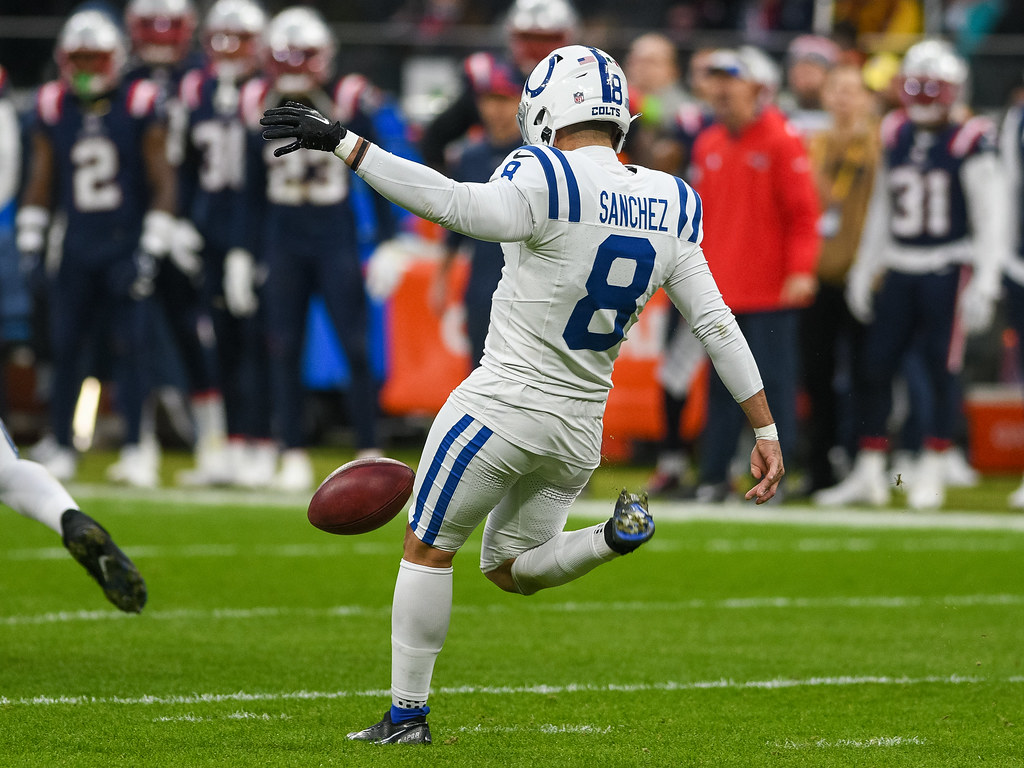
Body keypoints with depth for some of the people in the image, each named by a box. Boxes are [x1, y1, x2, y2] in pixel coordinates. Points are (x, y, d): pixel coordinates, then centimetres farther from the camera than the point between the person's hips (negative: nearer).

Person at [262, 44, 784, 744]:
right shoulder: (670, 206, 1)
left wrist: (343, 143, -36)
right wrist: (766, 429, 7)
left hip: (506, 408, -6)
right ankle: (616, 535, -2)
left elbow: (457, 205, -36)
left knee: (428, 549, 12)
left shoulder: (550, 182, -20)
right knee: (511, 569, 24)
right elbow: (718, 324, 3)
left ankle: (408, 713, 15)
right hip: (580, 425, 6)